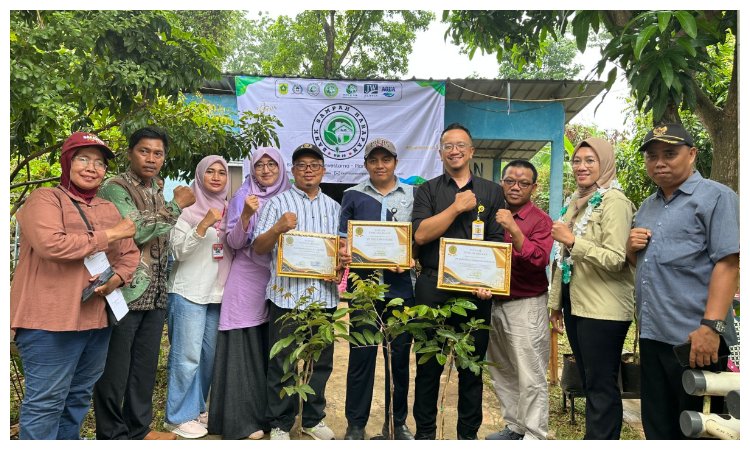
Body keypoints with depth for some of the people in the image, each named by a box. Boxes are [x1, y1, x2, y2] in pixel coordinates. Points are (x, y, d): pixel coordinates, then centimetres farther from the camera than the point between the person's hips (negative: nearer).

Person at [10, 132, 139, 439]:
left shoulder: (108, 209, 16)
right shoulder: (45, 199, -4)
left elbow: (130, 254, 15)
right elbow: (51, 244, -22)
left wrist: (117, 278, -7)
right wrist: (109, 235, -14)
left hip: (97, 319, 7)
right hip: (51, 320, -7)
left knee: (79, 396, 17)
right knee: (46, 400, -1)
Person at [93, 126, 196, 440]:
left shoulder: (158, 193, 15)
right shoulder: (115, 188, -8)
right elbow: (136, 231, -20)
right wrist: (176, 205, -12)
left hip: (155, 295, 7)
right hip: (124, 293, -7)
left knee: (146, 366, 15)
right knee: (115, 368, 4)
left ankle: (139, 428, 29)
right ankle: (112, 435, 19)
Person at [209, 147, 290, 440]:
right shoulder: (242, 198, 1)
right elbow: (234, 243, -6)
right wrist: (246, 214, -21)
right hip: (247, 282, -2)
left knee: (274, 350, 8)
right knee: (245, 350, -2)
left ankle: (271, 414, 21)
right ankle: (242, 417, 7)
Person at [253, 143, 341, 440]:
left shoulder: (334, 207, 14)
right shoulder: (278, 203, 3)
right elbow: (258, 248, -2)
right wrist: (278, 228, -20)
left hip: (324, 294, 4)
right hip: (287, 293, -3)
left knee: (321, 361, 12)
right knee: (282, 363, 4)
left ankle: (313, 418, 29)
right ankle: (279, 424, 20)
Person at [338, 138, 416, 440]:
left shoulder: (412, 195, 8)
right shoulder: (353, 195, 8)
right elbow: (343, 239, 8)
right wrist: (344, 251, -14)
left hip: (401, 287, 1)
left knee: (400, 356, 9)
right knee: (361, 356, 3)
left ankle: (397, 423, 25)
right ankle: (356, 425, 18)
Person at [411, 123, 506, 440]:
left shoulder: (491, 192, 10)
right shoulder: (427, 191, 7)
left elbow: (498, 242, 4)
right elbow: (420, 234, -8)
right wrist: (457, 207, -11)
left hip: (475, 290, 1)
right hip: (432, 288, 0)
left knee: (472, 366, 10)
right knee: (428, 365, 9)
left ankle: (468, 433, 26)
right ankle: (424, 432, 25)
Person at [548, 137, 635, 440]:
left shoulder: (614, 202, -12)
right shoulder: (575, 202, 14)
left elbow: (616, 259, -21)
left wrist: (573, 240, -24)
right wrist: (556, 302, 18)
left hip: (603, 309, -8)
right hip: (576, 304, 9)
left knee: (601, 384, 1)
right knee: (588, 381, 17)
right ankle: (593, 436, 30)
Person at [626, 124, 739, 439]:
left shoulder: (715, 197, -6)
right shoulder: (647, 206, 16)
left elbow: (727, 264, -16)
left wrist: (711, 327, -25)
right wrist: (632, 248, 1)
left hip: (694, 337, -7)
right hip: (652, 334, 7)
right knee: (657, 423, 16)